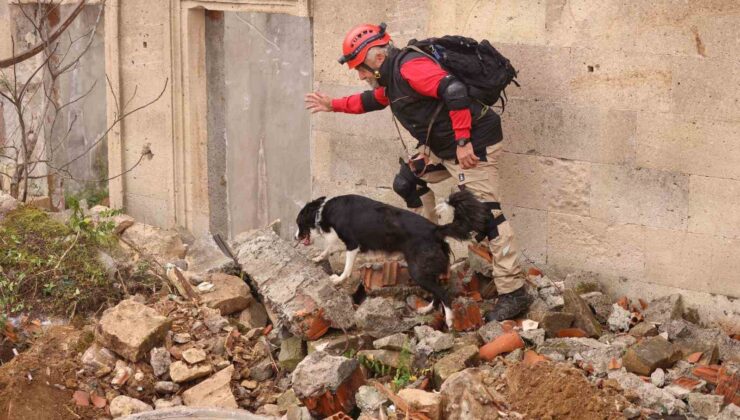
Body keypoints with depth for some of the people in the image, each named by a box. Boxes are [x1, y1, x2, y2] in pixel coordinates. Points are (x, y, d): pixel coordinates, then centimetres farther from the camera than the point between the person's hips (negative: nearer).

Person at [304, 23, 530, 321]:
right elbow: (372, 100, 35)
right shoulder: (391, 76, 14)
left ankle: (514, 293, -15)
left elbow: (455, 92, -31)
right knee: (407, 183, 20)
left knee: (485, 213, -14)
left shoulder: (410, 66, -19)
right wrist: (333, 105, 35)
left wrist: (463, 143, -31)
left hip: (473, 143, -11)